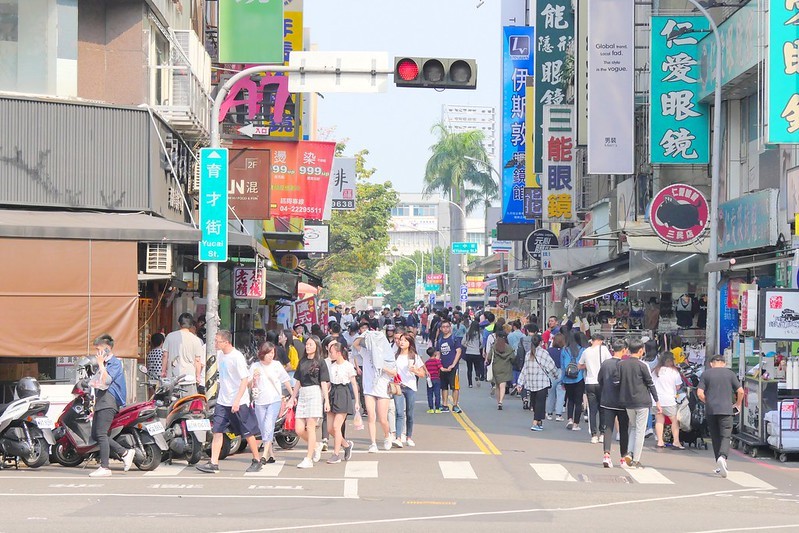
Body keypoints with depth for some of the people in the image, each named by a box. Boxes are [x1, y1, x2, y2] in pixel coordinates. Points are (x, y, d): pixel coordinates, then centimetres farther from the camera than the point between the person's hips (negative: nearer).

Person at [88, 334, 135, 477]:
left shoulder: (115, 363, -6)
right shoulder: (102, 363, 22)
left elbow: (106, 380, -21)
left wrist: (101, 364, -16)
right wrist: (94, 407, 26)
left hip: (108, 400, -10)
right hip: (100, 401, 10)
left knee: (101, 434, -13)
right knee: (95, 435, 6)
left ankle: (104, 467, -11)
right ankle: (125, 453, 11)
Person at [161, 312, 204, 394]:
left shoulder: (170, 336, 3)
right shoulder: (195, 339, -2)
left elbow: (165, 356, 6)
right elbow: (197, 360, 0)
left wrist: (163, 371, 17)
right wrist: (198, 376, 10)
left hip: (172, 375, 2)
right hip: (189, 377, -2)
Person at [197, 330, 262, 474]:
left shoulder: (237, 357, -16)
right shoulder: (220, 354, 7)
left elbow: (245, 379, -18)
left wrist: (237, 400, -23)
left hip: (239, 402, -7)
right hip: (222, 401, 7)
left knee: (248, 433, 3)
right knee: (217, 431, -1)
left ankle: (257, 461, 17)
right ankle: (213, 463, -2)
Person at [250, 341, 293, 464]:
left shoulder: (277, 365, 4)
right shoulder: (255, 366, 5)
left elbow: (285, 381, 12)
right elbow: (249, 385, 6)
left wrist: (292, 395, 13)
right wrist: (254, 379, -14)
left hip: (275, 400, -2)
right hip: (259, 402, 2)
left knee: (268, 426, -15)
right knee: (263, 429, 6)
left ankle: (265, 455, -18)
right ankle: (271, 455, 17)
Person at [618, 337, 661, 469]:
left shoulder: (621, 364, 1)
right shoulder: (642, 365, -10)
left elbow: (618, 383, 3)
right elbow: (650, 384, -6)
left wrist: (622, 398, 14)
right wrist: (657, 401, 0)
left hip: (627, 402, 4)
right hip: (642, 401, -4)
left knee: (633, 427, 21)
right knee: (640, 430, 3)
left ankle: (630, 453, 3)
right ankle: (636, 460, 3)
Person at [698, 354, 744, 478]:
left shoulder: (706, 374, 5)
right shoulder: (730, 373, 5)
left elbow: (700, 393, -2)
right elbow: (740, 391, 0)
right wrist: (738, 404, 16)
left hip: (710, 410, 1)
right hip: (726, 410, -1)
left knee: (715, 437, 10)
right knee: (725, 436, -4)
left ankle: (720, 466, 12)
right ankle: (722, 457, -31)